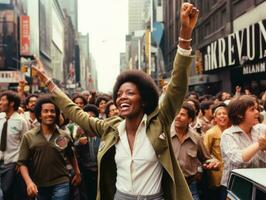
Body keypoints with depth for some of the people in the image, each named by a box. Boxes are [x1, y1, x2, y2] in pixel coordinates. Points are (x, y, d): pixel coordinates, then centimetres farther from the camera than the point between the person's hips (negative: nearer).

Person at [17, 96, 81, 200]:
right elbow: (22, 163, -4)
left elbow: (71, 155, 19)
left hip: (61, 184, 0)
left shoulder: (64, 136, 2)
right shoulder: (28, 137, -3)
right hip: (39, 186, 1)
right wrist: (29, 182, -17)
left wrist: (77, 173, 18)